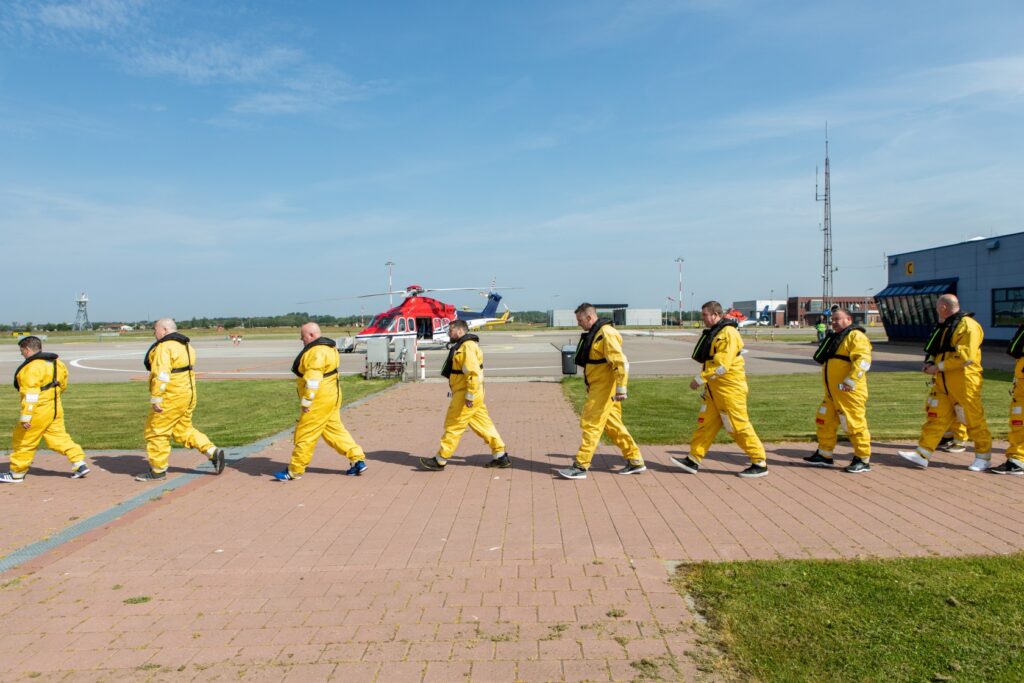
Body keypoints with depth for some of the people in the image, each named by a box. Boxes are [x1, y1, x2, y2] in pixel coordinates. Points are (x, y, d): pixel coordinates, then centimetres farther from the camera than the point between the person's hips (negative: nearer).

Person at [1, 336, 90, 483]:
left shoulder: (32, 367, -19)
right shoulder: (56, 362, 8)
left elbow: (31, 394, -24)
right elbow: (63, 385, 19)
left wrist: (26, 416, -24)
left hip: (39, 410, -8)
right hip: (55, 408, 8)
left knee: (23, 440, 6)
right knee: (59, 437, 11)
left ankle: (17, 474, 18)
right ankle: (79, 464, 3)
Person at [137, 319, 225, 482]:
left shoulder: (164, 347, -16)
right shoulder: (185, 345, 15)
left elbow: (161, 375, -24)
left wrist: (155, 399, -24)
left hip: (171, 398, -10)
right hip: (187, 394, 10)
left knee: (156, 432, 3)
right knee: (183, 429, 18)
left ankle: (157, 471, 12)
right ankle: (213, 452, 7)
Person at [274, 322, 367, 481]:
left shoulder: (317, 352, -20)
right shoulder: (327, 347, 14)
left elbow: (312, 379, -25)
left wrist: (306, 401, -22)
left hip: (320, 400, -10)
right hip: (330, 397, 11)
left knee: (305, 434, -1)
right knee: (335, 429, 14)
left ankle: (295, 470, 9)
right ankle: (358, 460, 13)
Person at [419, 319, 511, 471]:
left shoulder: (467, 347, -17)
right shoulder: (462, 346, 17)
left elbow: (474, 373, -25)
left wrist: (469, 396, -25)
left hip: (466, 395, -10)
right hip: (468, 394, 10)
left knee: (453, 427, -1)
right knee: (484, 425, 11)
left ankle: (440, 461, 7)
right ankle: (500, 456, 14)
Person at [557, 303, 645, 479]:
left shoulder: (606, 333, -16)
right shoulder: (593, 333, 15)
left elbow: (621, 362, -22)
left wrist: (621, 388, -24)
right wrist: (589, 386, 25)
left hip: (604, 388, -10)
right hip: (597, 387, 10)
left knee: (590, 424, -7)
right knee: (613, 425, 14)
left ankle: (581, 466, -2)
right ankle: (635, 461, 21)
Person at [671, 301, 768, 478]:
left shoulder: (728, 333, -17)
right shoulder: (713, 332, 15)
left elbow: (721, 365, -24)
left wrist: (700, 379, -21)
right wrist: (704, 382, 15)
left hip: (730, 388, -9)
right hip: (714, 388, 9)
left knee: (738, 426, -4)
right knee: (706, 423, 9)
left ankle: (760, 464, 7)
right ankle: (693, 460, 13)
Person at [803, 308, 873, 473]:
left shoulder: (855, 336, -10)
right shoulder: (836, 338, 21)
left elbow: (863, 360, -23)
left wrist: (850, 381, -27)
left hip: (849, 392, -10)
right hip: (832, 393, 10)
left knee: (855, 424, -4)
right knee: (825, 422, 13)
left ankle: (863, 461, 6)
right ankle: (824, 455, 24)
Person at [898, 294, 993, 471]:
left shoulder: (968, 326, -13)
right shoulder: (945, 327, 16)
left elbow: (966, 356, -23)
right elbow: (938, 352, 24)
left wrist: (938, 367, -20)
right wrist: (931, 362, 2)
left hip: (963, 382, -8)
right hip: (942, 383, 8)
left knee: (974, 420, 2)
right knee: (936, 418, 4)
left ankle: (984, 457, 17)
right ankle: (922, 455, 2)